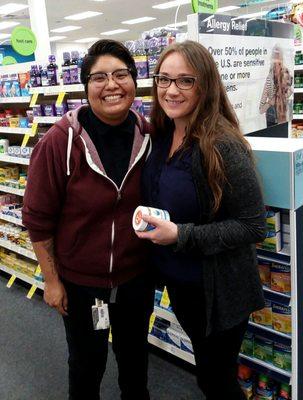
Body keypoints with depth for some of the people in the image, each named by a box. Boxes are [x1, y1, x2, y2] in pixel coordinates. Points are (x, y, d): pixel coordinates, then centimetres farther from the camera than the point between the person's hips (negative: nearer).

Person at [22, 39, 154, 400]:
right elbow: (37, 218, -13)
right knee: (87, 362, 20)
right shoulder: (60, 141, -20)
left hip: (137, 275, 4)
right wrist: (52, 280, -9)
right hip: (80, 280, -3)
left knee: (135, 353, 26)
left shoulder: (148, 136, -9)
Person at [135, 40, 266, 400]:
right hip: (176, 282, 7)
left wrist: (181, 235, -28)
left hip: (218, 292, -7)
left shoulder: (222, 146, -24)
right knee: (205, 363, 28)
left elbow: (253, 226, -23)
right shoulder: (162, 136, -2)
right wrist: (149, 225, -3)